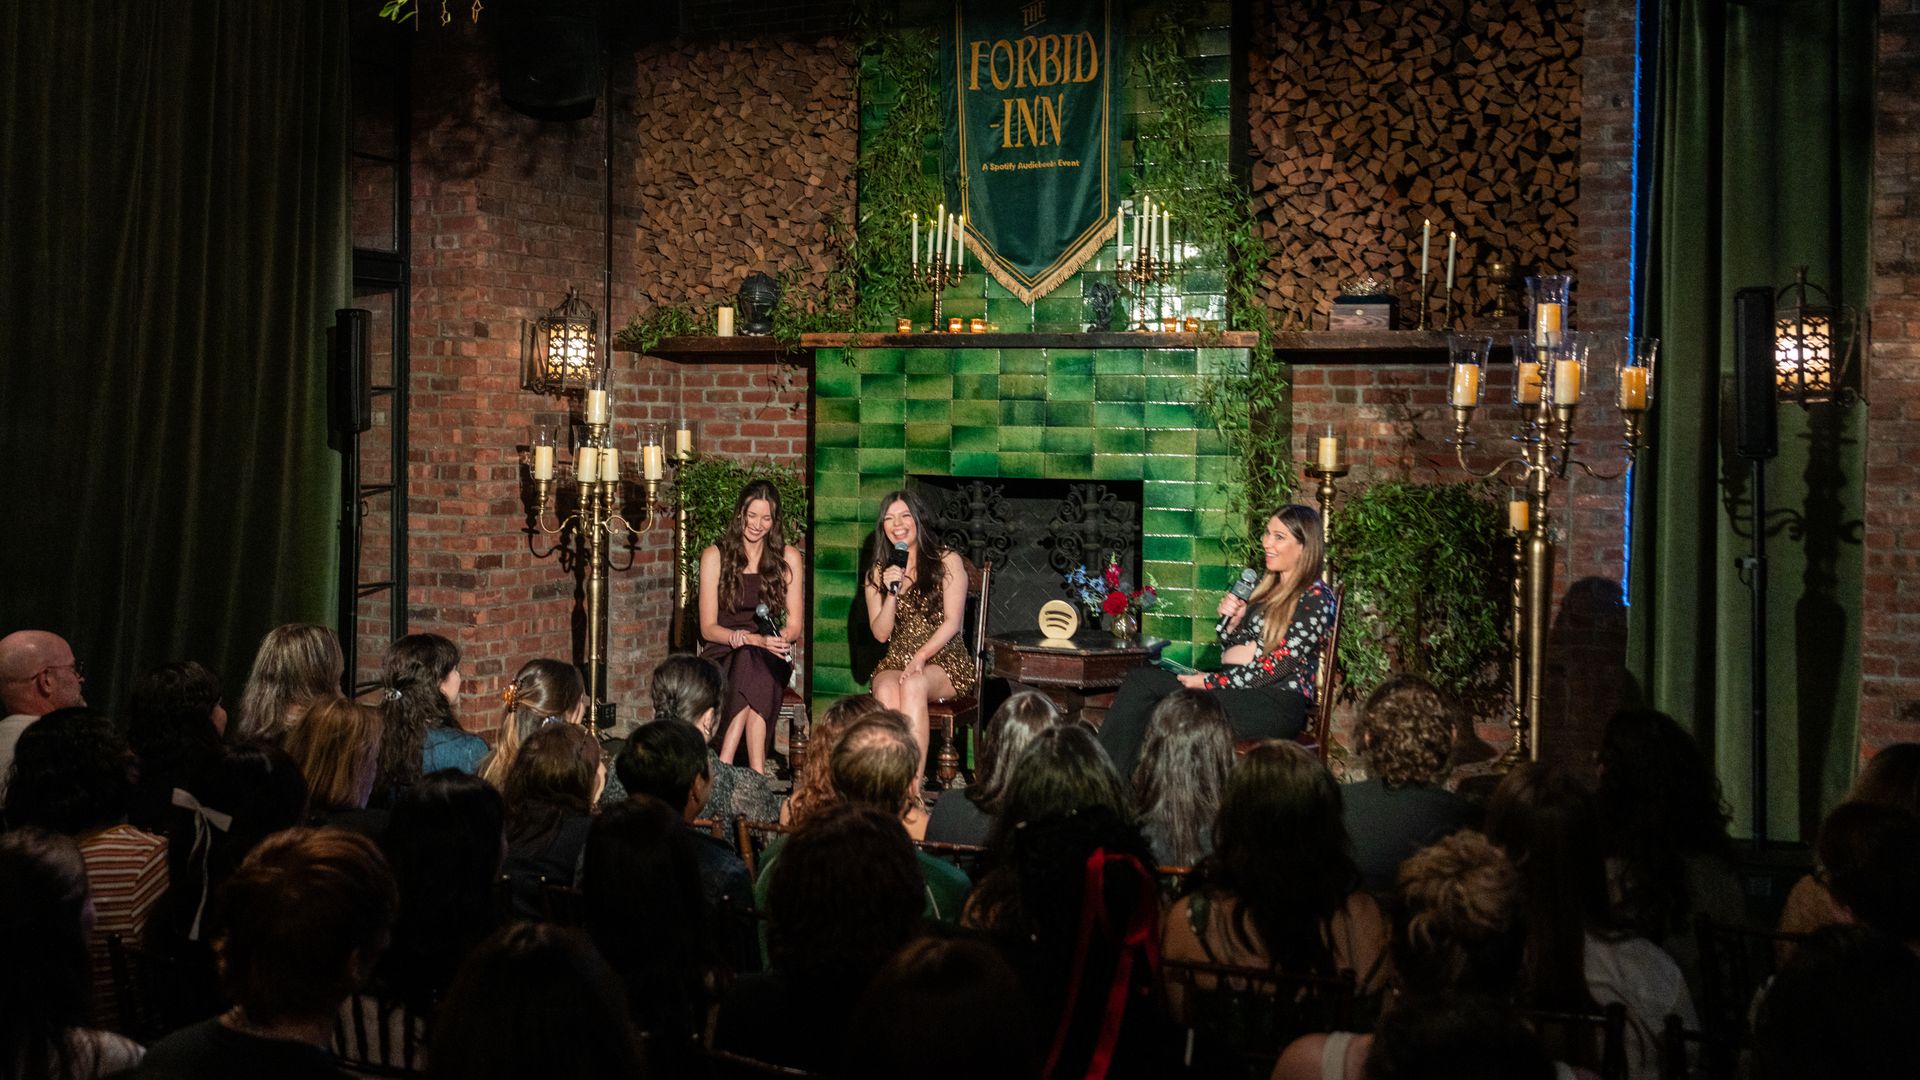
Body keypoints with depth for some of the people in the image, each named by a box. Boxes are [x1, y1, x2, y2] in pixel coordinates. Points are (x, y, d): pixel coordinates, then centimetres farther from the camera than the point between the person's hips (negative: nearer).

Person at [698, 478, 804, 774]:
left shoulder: (788, 558, 8)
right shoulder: (715, 556, 3)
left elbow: (794, 626, 7)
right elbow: (708, 627, -2)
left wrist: (778, 638, -17)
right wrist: (752, 639, -19)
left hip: (770, 657, 1)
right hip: (723, 655, -1)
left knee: (752, 662, -36)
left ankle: (724, 764, -40)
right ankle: (756, 774, -42)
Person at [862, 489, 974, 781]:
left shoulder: (947, 562, 3)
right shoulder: (878, 572, 14)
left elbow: (952, 622, -6)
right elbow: (881, 633, 7)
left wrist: (921, 656, -21)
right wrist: (891, 594, -10)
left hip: (944, 662, -3)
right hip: (896, 661, 3)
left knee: (913, 685, -36)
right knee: (886, 691, -34)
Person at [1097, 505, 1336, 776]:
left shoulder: (1315, 598, -7)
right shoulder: (1266, 585, 19)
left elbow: (1277, 667, -14)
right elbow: (1229, 650, 21)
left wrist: (1210, 681, -10)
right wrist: (1229, 620, 0)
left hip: (1278, 705, -9)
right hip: (1240, 689, 9)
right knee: (1141, 678, -9)